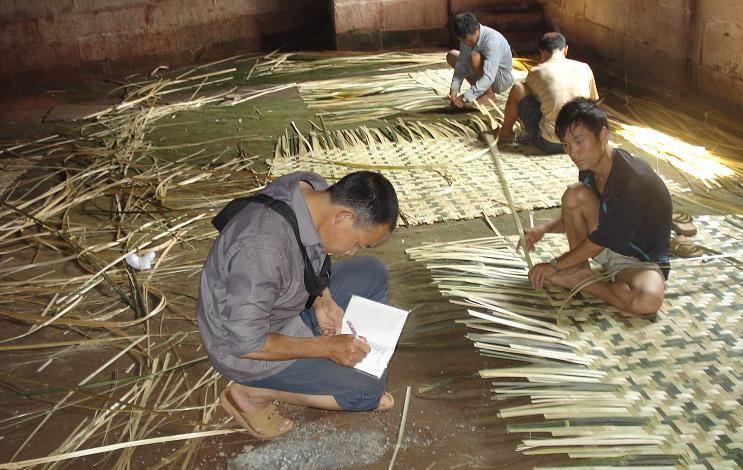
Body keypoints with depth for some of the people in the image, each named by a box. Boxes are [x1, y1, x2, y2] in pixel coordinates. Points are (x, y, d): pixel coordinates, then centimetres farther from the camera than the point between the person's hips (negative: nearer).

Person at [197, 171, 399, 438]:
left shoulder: (315, 188, -12)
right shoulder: (262, 247, -38)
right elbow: (245, 342, -29)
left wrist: (322, 299, -9)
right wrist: (326, 347, -23)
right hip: (246, 348, -8)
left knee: (371, 273, 6)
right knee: (369, 388, -13)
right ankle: (253, 394, -1)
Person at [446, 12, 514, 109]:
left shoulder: (492, 40, -34)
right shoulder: (467, 37, -13)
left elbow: (488, 78, -40)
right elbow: (462, 64, -9)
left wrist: (465, 98, -42)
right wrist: (454, 89, -24)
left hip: (501, 79, -8)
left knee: (474, 56, -32)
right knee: (451, 56, 6)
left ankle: (489, 94, -13)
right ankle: (478, 88, 6)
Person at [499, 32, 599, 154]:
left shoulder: (537, 72, -3)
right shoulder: (584, 68, 5)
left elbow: (530, 97, 16)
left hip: (548, 143, -4)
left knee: (517, 88, 8)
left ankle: (505, 133, 29)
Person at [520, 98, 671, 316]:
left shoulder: (632, 181, -31)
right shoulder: (590, 167, -6)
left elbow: (599, 241, -24)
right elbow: (576, 217, 11)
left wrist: (556, 265, -14)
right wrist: (544, 228, -9)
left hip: (641, 260, -6)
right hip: (608, 246, 6)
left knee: (648, 300, -39)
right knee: (575, 195, -17)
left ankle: (574, 280, -15)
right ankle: (579, 267, -5)